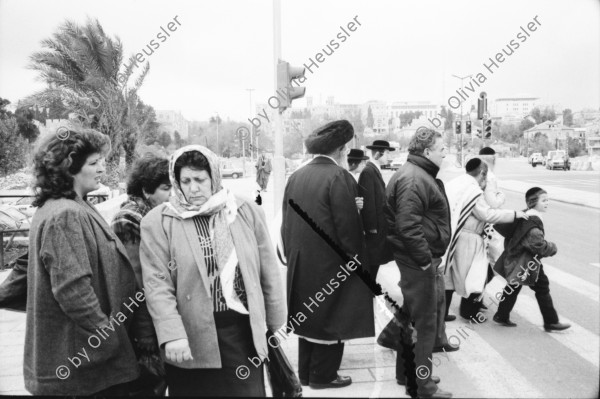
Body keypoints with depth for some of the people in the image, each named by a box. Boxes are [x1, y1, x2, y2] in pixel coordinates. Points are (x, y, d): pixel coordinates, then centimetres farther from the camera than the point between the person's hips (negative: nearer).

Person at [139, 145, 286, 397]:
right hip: (191, 340, -1)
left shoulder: (247, 211, 2)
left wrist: (277, 324, 8)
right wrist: (172, 335, -18)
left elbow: (268, 273, 6)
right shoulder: (158, 222, -4)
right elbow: (157, 284, -8)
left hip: (243, 332, 1)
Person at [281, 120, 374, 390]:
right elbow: (348, 226, -18)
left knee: (308, 315, 18)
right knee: (329, 320, 8)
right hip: (330, 264, -7)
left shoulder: (296, 176, 4)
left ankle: (305, 372, 29)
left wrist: (291, 255, 16)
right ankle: (323, 376, 20)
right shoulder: (338, 176, -16)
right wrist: (356, 260, -7)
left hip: (301, 263, 7)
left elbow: (286, 222, 8)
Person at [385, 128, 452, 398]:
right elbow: (408, 226, -28)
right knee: (424, 323, 1)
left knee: (413, 318, 21)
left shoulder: (419, 175, 17)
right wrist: (427, 261, -22)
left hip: (418, 261, 11)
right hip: (420, 263, -11)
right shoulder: (414, 179, -19)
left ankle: (407, 373, 37)